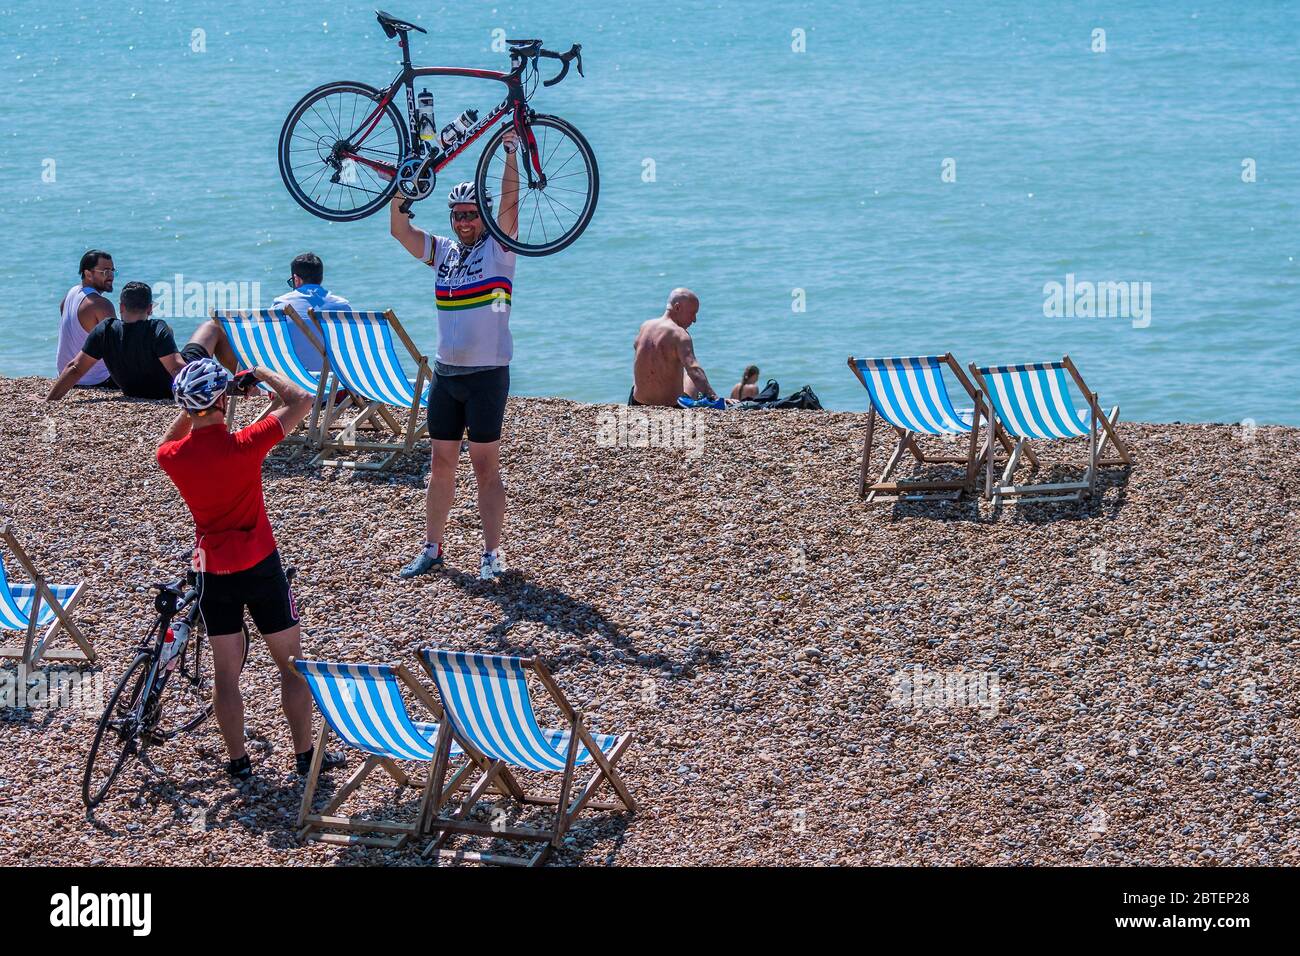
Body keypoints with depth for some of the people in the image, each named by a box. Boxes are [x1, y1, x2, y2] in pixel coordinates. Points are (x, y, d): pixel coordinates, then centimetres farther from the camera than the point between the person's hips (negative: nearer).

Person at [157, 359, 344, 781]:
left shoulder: (174, 457, -9)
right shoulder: (244, 445, -21)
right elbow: (302, 401, -15)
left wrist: (190, 409, 11)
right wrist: (260, 373, -2)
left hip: (212, 571, 3)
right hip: (260, 566, -3)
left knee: (225, 669, 11)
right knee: (291, 663, 10)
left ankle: (238, 760, 16)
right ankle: (306, 754, 14)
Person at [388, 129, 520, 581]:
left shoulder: (499, 247, -1)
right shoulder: (441, 251, 11)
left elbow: (511, 201, -14)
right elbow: (399, 229, 5)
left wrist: (511, 153, -19)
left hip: (487, 374, -5)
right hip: (446, 372, 5)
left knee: (486, 467, -2)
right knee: (441, 465, 9)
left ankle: (491, 552, 3)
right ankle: (432, 548, 17)